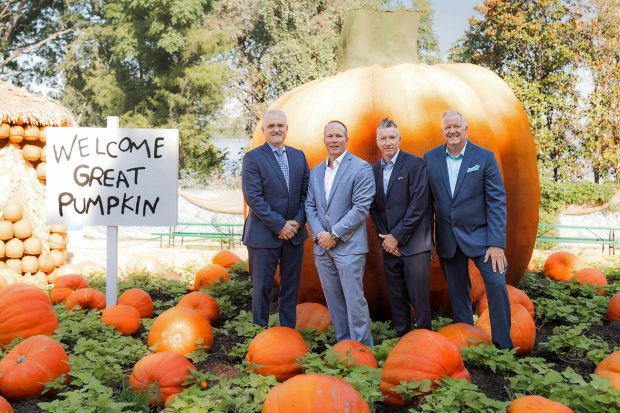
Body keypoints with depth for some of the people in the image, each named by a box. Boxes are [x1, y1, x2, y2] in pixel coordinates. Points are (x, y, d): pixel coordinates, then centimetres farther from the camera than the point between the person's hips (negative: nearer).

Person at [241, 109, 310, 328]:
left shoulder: (299, 156, 9)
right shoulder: (252, 158, -6)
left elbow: (307, 192, 7)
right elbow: (253, 197, -13)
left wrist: (298, 221, -8)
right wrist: (279, 225, -16)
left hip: (294, 233, 5)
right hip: (264, 235, -4)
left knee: (290, 287, 12)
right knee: (261, 288, 5)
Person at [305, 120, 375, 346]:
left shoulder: (361, 168, -5)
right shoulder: (316, 172, 15)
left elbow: (361, 207, -12)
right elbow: (310, 206, 12)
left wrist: (335, 234, -14)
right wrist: (318, 234, -5)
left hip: (348, 246, -6)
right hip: (322, 247, 6)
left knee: (354, 300, -4)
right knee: (334, 300, 12)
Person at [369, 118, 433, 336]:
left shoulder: (416, 164, -6)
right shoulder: (374, 170, 10)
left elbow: (419, 204, -12)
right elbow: (374, 208, 12)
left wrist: (397, 236, -12)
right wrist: (384, 237, -1)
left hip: (414, 243, -5)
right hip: (389, 244, 5)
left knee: (419, 297, -2)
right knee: (396, 297, 11)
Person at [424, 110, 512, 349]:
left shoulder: (485, 157, -6)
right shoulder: (430, 158, 1)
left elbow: (497, 201, -9)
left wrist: (496, 243, -15)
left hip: (479, 235, -2)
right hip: (447, 238, 3)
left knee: (496, 283, -14)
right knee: (457, 293, 12)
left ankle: (503, 345, 1)